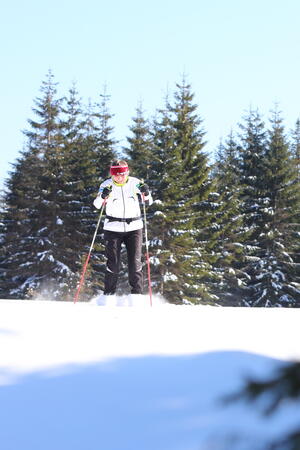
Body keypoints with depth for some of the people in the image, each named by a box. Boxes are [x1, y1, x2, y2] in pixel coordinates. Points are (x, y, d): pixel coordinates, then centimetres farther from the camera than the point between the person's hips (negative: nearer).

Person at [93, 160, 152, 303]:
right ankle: (109, 295, 5)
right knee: (113, 263, -5)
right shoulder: (107, 185, -8)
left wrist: (146, 193, -28)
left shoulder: (135, 183, -5)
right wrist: (103, 196, -39)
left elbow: (148, 202, -6)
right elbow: (97, 204, -17)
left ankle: (137, 294, 3)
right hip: (113, 228, -1)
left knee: (135, 262, -5)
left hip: (134, 227, 1)